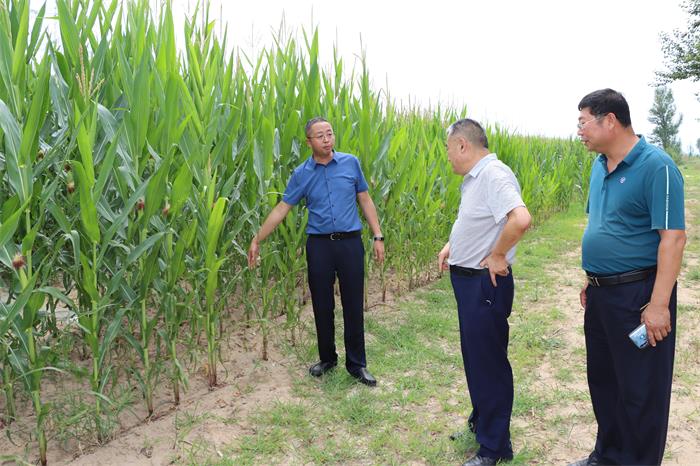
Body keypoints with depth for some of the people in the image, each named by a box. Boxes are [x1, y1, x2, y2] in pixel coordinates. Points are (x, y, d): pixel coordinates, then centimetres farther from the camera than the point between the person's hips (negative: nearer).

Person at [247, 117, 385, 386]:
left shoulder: (350, 163, 3)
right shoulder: (301, 174, 2)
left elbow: (365, 200, 8)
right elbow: (282, 208, 4)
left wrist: (378, 236, 3)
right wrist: (257, 240, 2)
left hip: (350, 242, 0)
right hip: (319, 245, 1)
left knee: (353, 305, 4)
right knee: (322, 306, 8)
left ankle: (357, 364, 17)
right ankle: (327, 359, 27)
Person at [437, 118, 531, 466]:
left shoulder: (494, 175, -21)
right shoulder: (473, 178, 11)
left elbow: (521, 219, -36)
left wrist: (498, 256, -23)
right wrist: (453, 245, 11)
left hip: (485, 283, -10)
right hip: (467, 278, 10)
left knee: (488, 360, 2)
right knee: (474, 355, 21)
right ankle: (480, 422, 41)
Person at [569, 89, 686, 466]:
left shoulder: (656, 166, -16)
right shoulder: (599, 166, 9)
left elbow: (673, 238, -20)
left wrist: (659, 304, -23)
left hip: (638, 294, -8)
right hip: (601, 293, 8)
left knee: (641, 391, 5)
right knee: (602, 379, 19)